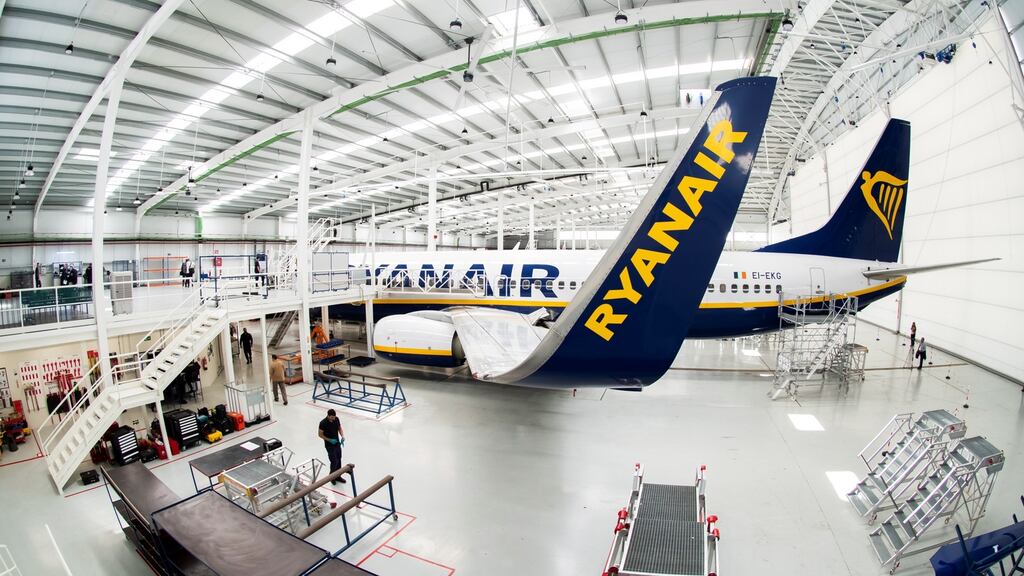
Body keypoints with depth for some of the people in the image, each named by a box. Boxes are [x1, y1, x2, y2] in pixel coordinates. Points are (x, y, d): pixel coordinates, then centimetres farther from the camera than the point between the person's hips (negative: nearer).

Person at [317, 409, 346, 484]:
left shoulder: (336, 419, -8)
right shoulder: (323, 423, -23)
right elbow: (320, 434, -13)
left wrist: (343, 437, -11)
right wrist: (330, 440, -20)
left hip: (337, 443, 6)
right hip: (329, 445, -5)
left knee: (339, 460, 15)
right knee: (334, 461, -1)